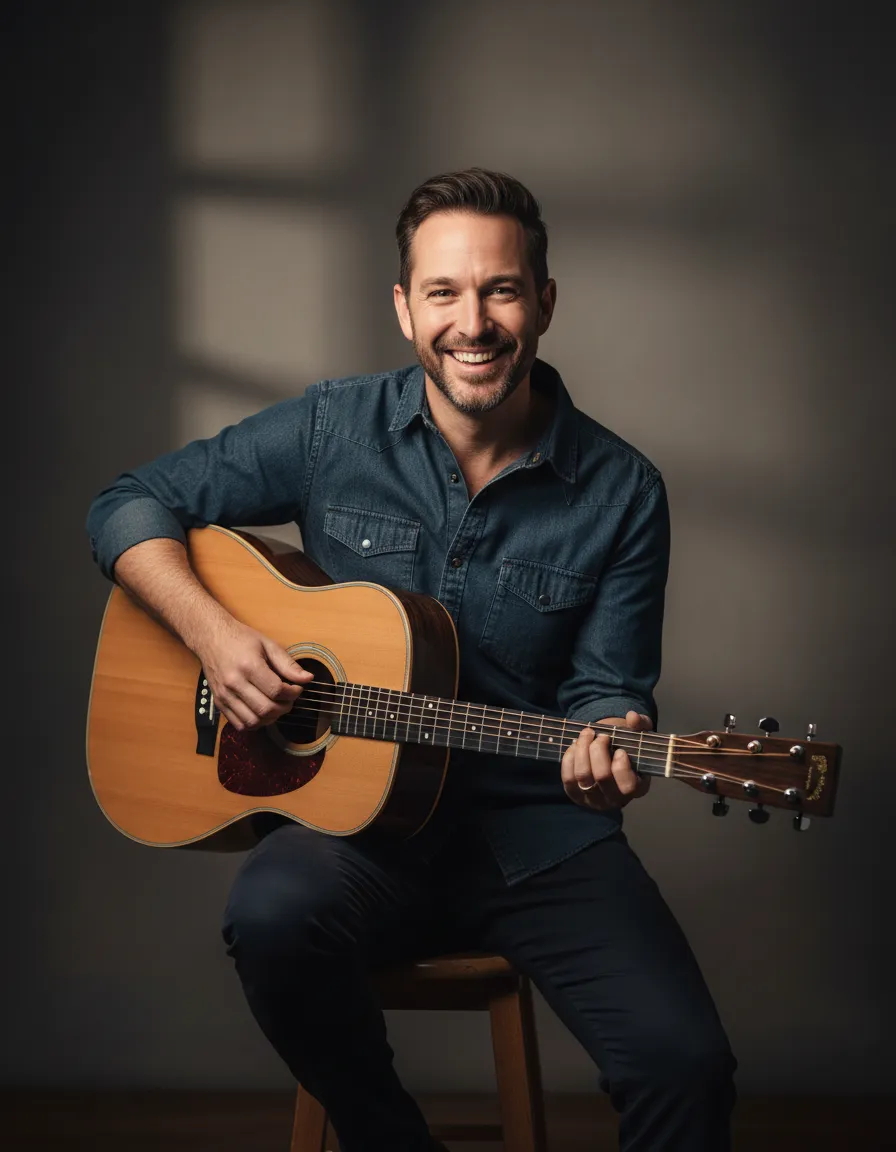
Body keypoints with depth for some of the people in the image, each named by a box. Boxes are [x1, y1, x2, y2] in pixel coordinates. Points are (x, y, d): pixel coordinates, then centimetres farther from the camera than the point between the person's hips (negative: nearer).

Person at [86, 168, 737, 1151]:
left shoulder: (620, 493, -1)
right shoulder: (333, 432, -1)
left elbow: (603, 688, 3)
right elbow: (129, 507, 5)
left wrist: (609, 745, -22)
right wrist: (212, 632, -12)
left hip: (541, 838, 0)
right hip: (358, 820, 1)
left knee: (685, 1067, -24)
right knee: (273, 915, -34)